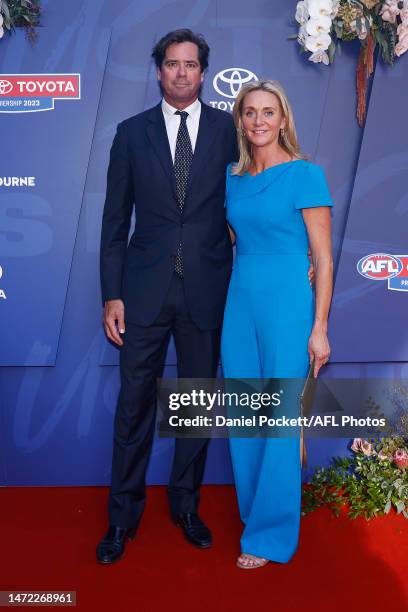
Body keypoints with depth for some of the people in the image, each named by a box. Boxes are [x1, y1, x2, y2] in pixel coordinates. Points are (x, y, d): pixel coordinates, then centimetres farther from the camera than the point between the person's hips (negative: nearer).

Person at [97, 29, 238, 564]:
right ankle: (123, 515, 24)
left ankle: (186, 505, 31)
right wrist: (111, 295, -1)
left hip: (208, 288, 0)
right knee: (135, 402, 6)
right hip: (145, 288, 0)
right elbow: (115, 220, 4)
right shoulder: (132, 133, 6)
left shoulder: (228, 128, 5)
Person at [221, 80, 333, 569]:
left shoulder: (305, 175, -5)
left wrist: (319, 328, -11)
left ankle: (272, 533, 18)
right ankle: (252, 511, 31)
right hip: (239, 302, 6)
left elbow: (323, 258, -7)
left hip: (287, 303, -5)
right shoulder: (233, 179, 10)